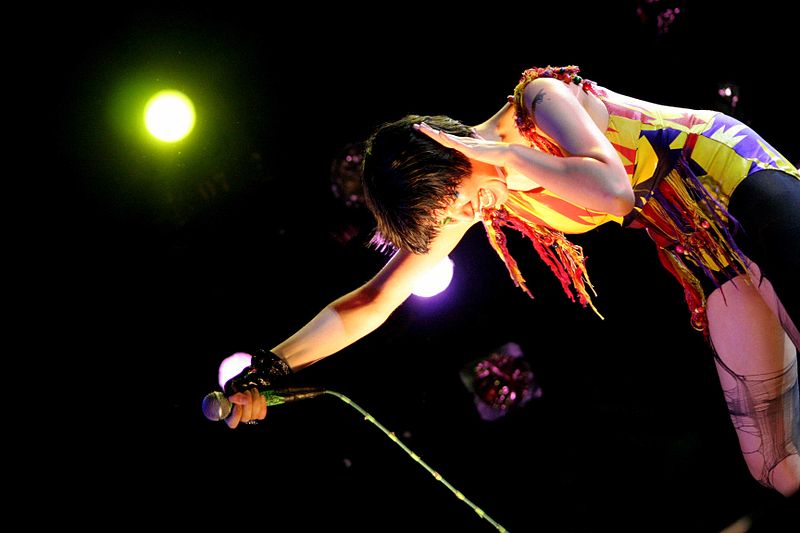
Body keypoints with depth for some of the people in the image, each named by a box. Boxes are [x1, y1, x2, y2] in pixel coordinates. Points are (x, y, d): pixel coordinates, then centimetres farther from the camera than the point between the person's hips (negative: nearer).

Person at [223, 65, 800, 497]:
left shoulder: (539, 98, -18)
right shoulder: (462, 199, 0)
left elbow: (612, 190, -35)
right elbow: (370, 304, 3)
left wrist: (502, 153, -26)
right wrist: (267, 368, -3)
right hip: (701, 256, 6)